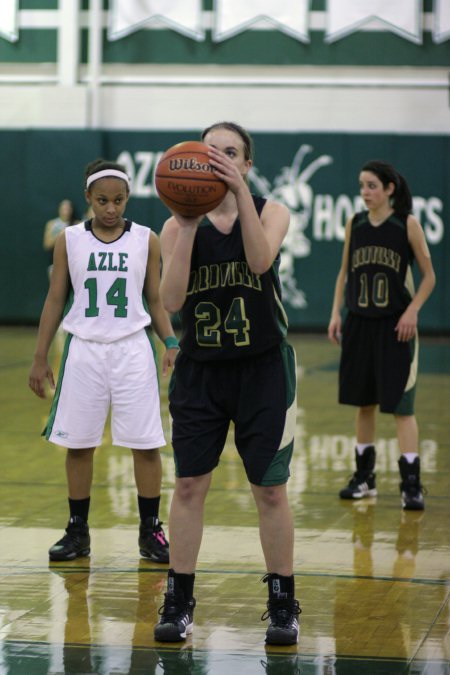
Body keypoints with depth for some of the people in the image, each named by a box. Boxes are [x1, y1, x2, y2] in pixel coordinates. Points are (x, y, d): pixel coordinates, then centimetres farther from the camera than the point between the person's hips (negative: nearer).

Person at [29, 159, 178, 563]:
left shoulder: (147, 241, 1)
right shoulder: (69, 241, 1)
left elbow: (156, 301, 7)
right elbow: (55, 301, 6)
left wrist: (171, 343, -8)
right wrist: (40, 358, 3)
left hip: (132, 349, 0)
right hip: (84, 349, 1)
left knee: (146, 445, -1)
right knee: (79, 443, 5)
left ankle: (151, 531, 10)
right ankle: (78, 532, 16)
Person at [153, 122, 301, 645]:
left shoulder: (270, 211, -4)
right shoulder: (178, 225, -2)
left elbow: (260, 260, -26)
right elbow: (171, 300, -15)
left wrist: (239, 192, -34)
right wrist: (188, 227, -22)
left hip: (263, 368, -1)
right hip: (200, 369, 1)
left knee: (270, 490, 3)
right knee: (188, 486, 2)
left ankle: (282, 604, 15)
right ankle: (179, 602, 14)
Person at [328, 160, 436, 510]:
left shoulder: (407, 225, -6)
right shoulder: (354, 225, 5)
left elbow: (429, 276, -2)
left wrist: (412, 310, -14)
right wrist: (336, 313, 5)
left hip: (395, 326, -4)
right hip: (359, 324, 4)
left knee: (401, 406, -7)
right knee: (364, 403, 12)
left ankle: (411, 485, -6)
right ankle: (364, 476, 23)